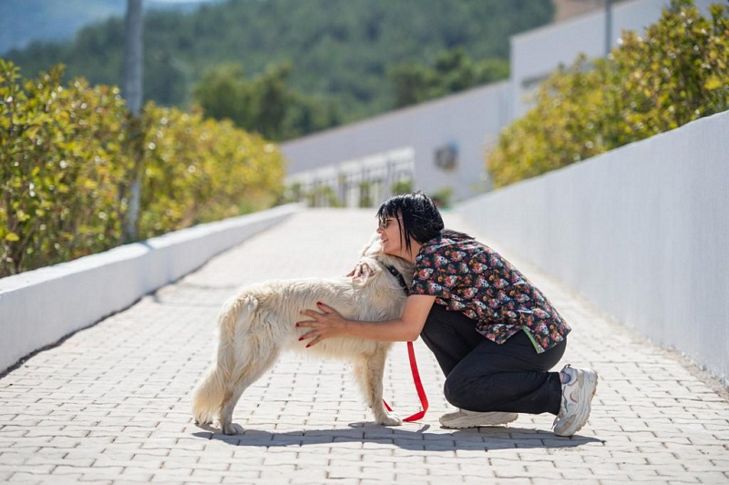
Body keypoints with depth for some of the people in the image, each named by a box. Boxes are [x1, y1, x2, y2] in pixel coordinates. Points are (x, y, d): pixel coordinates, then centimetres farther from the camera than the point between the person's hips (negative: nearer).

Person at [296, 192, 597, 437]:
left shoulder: (434, 256, -16)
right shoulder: (434, 250, 11)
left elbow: (408, 329, -19)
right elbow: (384, 248, 33)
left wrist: (343, 328, -14)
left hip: (537, 335, -9)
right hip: (506, 330, 9)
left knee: (458, 388, -23)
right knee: (429, 316, 2)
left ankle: (563, 388, -14)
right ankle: (488, 406, 4)